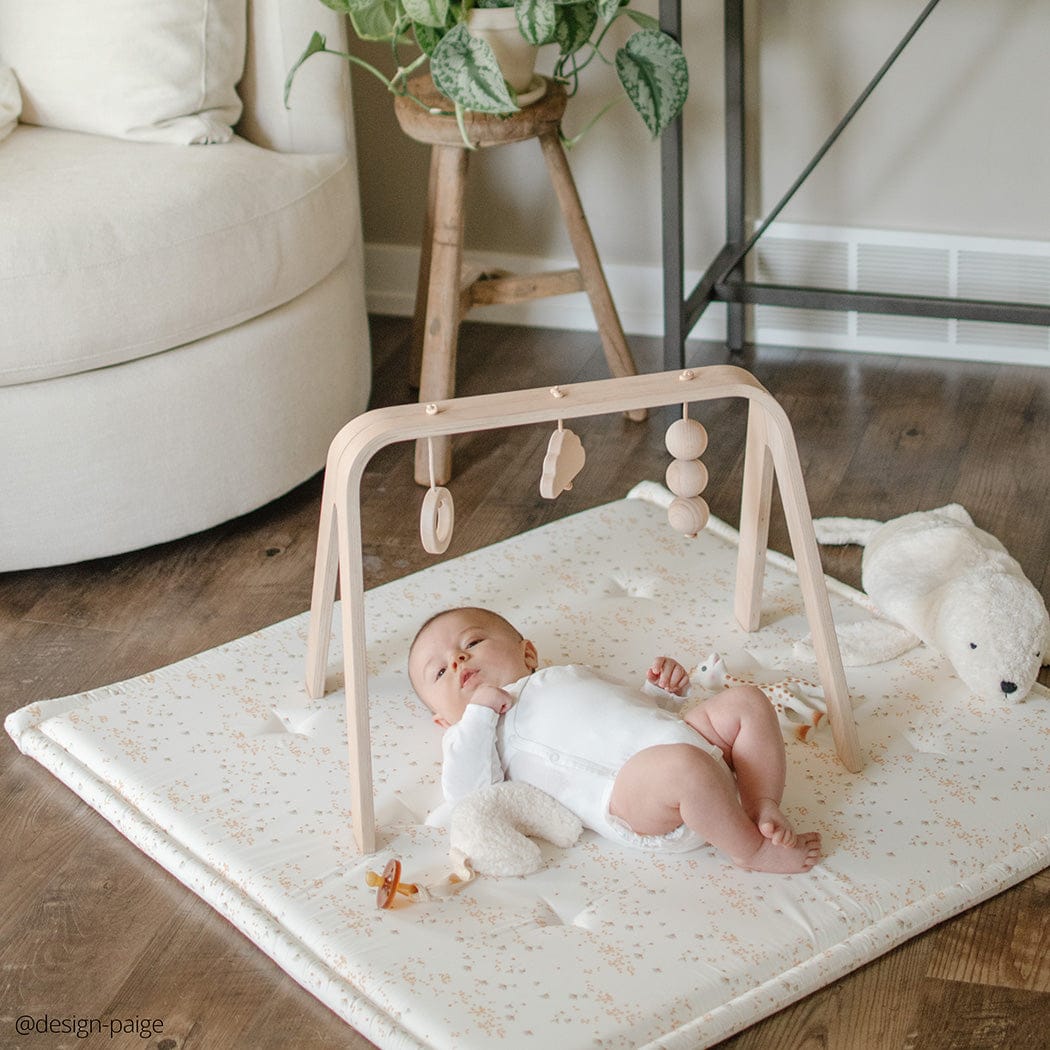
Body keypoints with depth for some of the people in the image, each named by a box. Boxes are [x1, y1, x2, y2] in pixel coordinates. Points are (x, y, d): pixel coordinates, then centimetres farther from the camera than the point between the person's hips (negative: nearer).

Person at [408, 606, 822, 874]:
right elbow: (465, 791, -2)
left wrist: (664, 690, 18)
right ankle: (750, 849, -18)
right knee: (683, 766, -37)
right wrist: (478, 712, -4)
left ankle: (764, 805, -12)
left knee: (747, 700, -5)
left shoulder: (569, 675, 38)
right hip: (628, 790, -7)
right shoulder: (472, 732, 18)